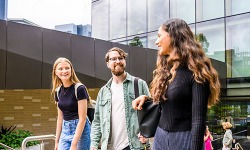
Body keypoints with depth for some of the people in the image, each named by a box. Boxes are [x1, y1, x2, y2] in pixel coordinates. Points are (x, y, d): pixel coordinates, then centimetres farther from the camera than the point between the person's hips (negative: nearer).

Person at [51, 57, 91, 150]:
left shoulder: (79, 89, -13)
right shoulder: (58, 91, 6)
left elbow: (82, 119, -16)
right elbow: (60, 117, 13)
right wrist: (57, 141, 13)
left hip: (80, 131, -6)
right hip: (65, 131, 6)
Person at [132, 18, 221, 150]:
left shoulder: (195, 72, -13)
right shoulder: (165, 70, 9)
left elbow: (198, 120, -18)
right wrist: (146, 98, 1)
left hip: (184, 139, -7)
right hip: (160, 136, 7)